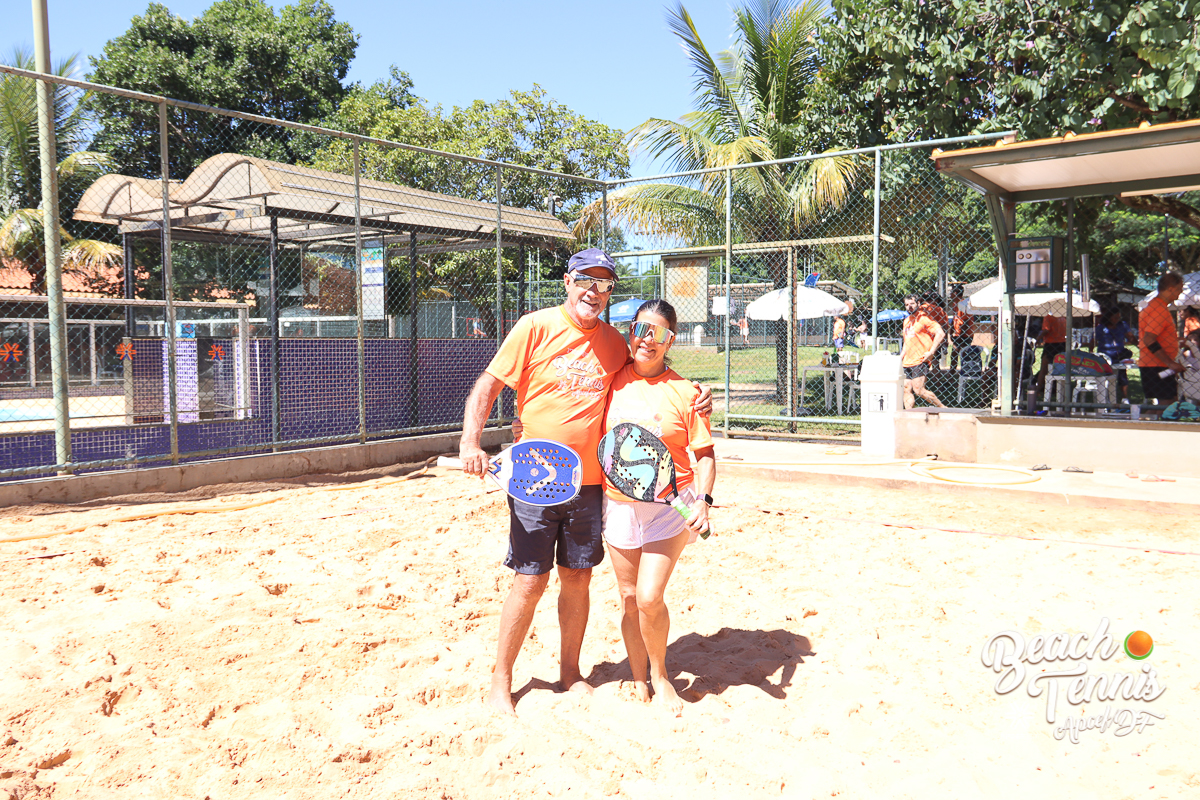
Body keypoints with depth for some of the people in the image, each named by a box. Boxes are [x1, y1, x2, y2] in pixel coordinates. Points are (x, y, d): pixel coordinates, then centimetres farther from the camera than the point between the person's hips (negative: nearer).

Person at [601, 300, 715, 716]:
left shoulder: (684, 392, -7)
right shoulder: (612, 380, 1)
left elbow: (705, 454, -2)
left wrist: (703, 500, -16)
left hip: (669, 505, -3)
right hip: (618, 504, 3)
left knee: (649, 598, -9)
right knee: (629, 597, 9)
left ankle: (660, 676, 18)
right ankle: (639, 681, 28)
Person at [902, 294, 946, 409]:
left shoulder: (923, 318, -7)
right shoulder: (907, 320, 18)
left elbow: (940, 333, -15)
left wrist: (931, 352, -16)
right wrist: (902, 355, 19)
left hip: (920, 361, -8)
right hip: (907, 362, 8)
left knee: (918, 390, -11)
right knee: (906, 389, 2)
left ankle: (943, 408, 5)